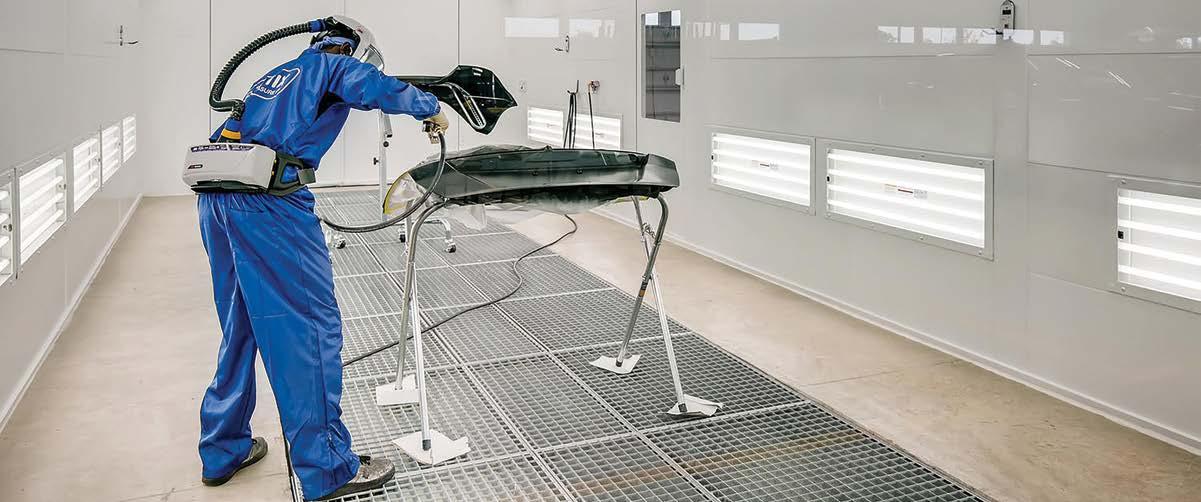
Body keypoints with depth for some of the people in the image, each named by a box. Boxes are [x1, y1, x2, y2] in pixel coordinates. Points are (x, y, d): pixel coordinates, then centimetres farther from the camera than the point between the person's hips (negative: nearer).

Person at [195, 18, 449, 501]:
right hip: (269, 202, -9)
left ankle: (223, 450, 28)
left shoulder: (276, 75, 30)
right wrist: (432, 109, 8)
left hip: (215, 198, 9)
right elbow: (380, 89, -8)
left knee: (239, 325, 18)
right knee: (309, 325, -5)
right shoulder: (333, 66, 8)